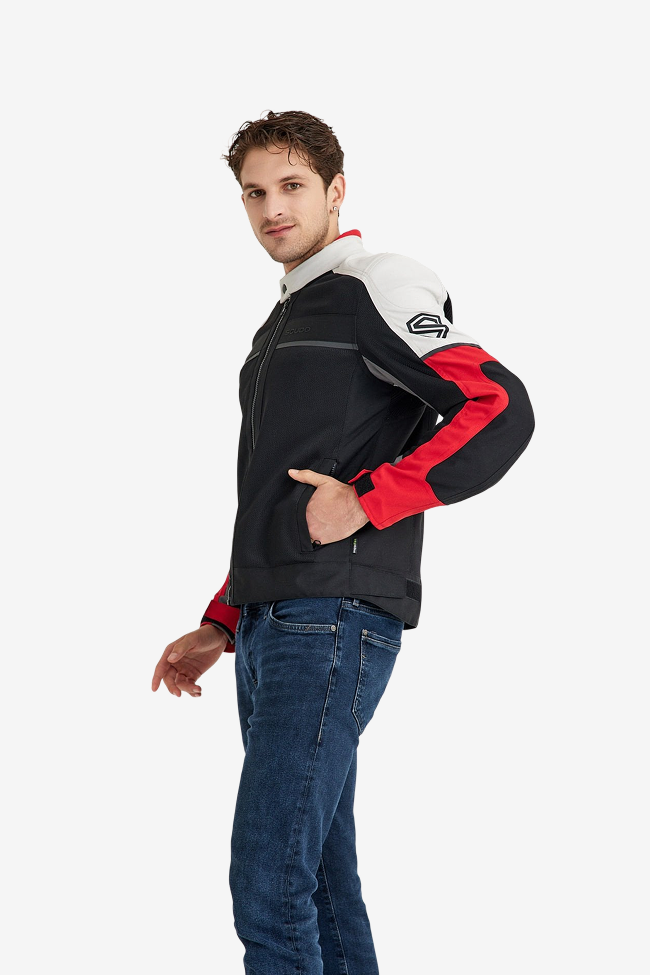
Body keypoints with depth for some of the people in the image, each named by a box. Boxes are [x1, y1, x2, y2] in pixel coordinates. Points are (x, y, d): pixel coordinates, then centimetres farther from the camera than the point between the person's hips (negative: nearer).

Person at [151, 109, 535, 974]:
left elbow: (501, 410, -16)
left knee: (268, 886, -13)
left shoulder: (374, 286, -4)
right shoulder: (282, 324, 23)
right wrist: (220, 627, 22)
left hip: (334, 621, -9)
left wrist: (366, 502, -16)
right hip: (268, 626, 9)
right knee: (320, 879, 10)